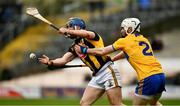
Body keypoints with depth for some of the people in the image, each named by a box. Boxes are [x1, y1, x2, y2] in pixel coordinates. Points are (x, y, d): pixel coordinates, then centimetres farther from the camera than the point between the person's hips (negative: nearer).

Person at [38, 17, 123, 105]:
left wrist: (66, 31, -26)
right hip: (97, 76, 9)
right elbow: (63, 60, 5)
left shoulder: (87, 37, -4)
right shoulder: (74, 47, 16)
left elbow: (86, 34, -29)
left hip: (107, 71, -9)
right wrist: (50, 62, -13)